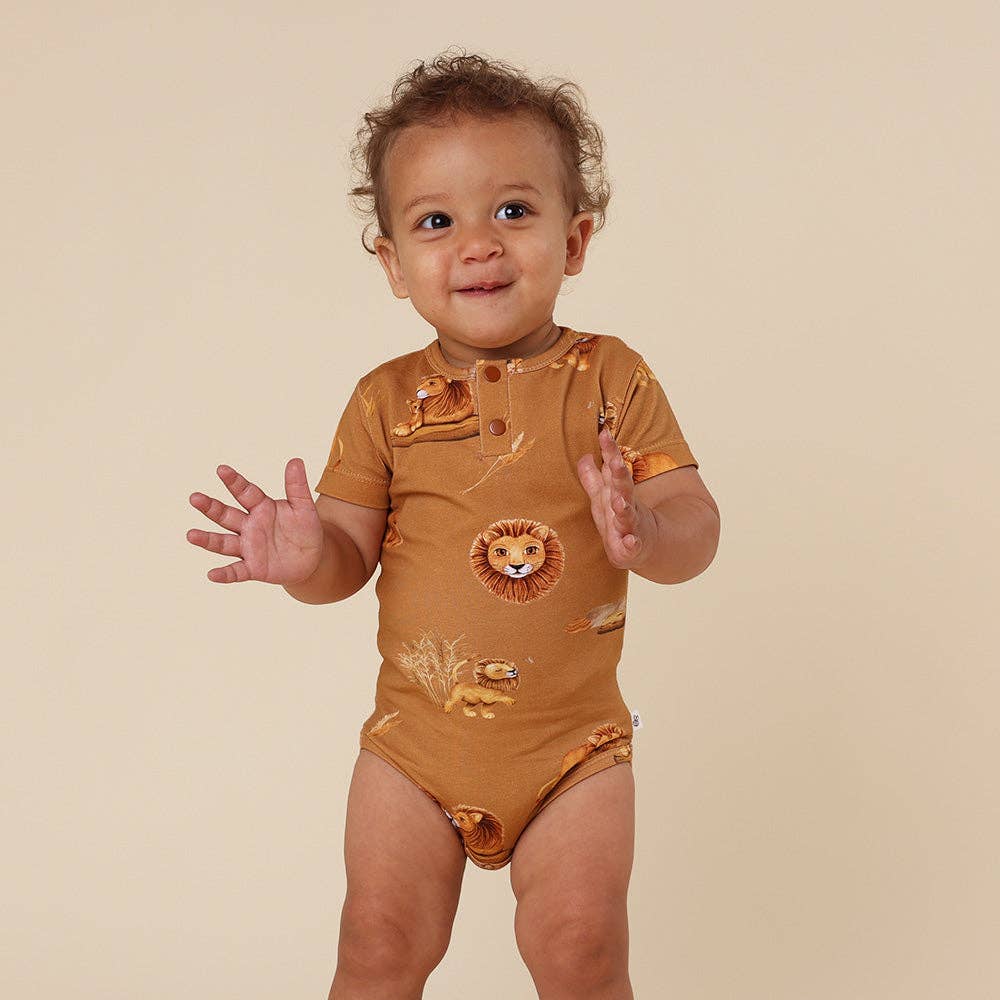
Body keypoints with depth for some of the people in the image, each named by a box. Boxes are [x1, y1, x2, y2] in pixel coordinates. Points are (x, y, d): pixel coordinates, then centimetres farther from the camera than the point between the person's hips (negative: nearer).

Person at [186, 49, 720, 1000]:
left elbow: (697, 524, -9)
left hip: (571, 744, -1)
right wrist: (305, 558, -23)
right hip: (416, 741, 2)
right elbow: (351, 556, -1)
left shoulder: (610, 378, -6)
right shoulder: (387, 400, -1)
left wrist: (648, 533, -31)